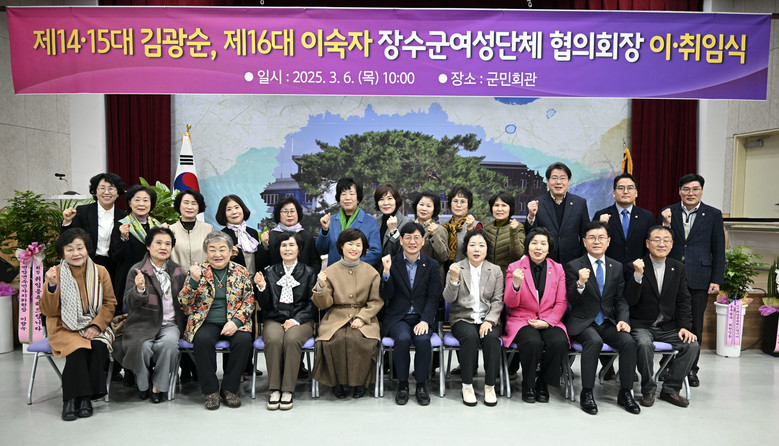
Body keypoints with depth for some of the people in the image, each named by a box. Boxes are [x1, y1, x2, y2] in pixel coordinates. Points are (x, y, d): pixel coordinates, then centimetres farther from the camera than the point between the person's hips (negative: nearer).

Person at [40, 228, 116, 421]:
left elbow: (110, 303, 5)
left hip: (95, 327, 1)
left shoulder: (100, 272, 3)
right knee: (77, 351, -30)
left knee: (99, 348, -28)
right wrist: (51, 286, -18)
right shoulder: (56, 273, 0)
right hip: (66, 329, -1)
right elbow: (47, 311, -2)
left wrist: (96, 326, -11)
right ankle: (71, 399, -17)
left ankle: (86, 398, -16)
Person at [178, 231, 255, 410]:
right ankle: (210, 390, -14)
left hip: (233, 323, 1)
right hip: (206, 322, 0)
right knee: (203, 340, -32)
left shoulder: (241, 272, 6)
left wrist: (236, 321, -13)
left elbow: (249, 301, 4)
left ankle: (229, 388, -10)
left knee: (244, 339, -29)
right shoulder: (198, 271, 5)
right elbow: (184, 301, -1)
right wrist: (193, 280, -18)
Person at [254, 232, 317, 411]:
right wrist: (262, 288, -10)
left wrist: (296, 320, -12)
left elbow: (312, 304, 3)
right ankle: (274, 389, -20)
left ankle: (288, 390, -23)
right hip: (274, 319, 1)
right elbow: (265, 305, 8)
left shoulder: (308, 272, 8)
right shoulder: (270, 272, 11)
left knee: (291, 339, -33)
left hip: (301, 320, -1)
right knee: (273, 340, -32)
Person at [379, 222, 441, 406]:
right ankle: (402, 384, -9)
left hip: (422, 317, 1)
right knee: (403, 339, -31)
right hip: (397, 317, -1)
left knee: (423, 340, -29)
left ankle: (421, 385, -8)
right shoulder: (391, 263, 3)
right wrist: (386, 271, -19)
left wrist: (425, 321, -15)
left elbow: (433, 297, 1)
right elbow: (386, 296, -4)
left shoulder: (432, 265, 7)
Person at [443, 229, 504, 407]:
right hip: (463, 319, -1)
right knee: (470, 337, -31)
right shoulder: (456, 268, 3)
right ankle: (467, 386, -16)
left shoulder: (495, 271, 8)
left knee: (492, 337, -29)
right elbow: (449, 299, -7)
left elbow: (498, 301, 3)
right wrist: (454, 279, -26)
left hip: (488, 319, 1)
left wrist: (489, 320, -13)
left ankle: (490, 387, -15)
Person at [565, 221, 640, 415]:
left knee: (628, 341, -22)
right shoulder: (574, 266, -3)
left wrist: (623, 320, -6)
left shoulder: (616, 267, 11)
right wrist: (580, 283, -29)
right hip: (582, 322, -4)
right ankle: (586, 394, -21)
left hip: (607, 322, 4)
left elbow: (620, 299, 12)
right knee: (594, 341, -33)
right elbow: (571, 301, -9)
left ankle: (625, 393, -6)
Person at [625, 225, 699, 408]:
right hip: (642, 326, -4)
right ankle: (648, 390, -10)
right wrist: (638, 275, -28)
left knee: (692, 345, -19)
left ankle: (670, 389, -2)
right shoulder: (635, 267, -6)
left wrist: (685, 326, -6)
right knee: (644, 344, -33)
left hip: (668, 327, 4)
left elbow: (684, 301, 8)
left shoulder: (679, 268, 7)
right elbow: (631, 301, -14)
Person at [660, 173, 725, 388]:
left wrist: (716, 280, -2)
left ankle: (691, 369, 20)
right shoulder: (668, 213, 5)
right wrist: (666, 224, -13)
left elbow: (718, 251, 3)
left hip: (698, 280, 0)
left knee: (695, 325, 8)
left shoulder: (713, 215, 3)